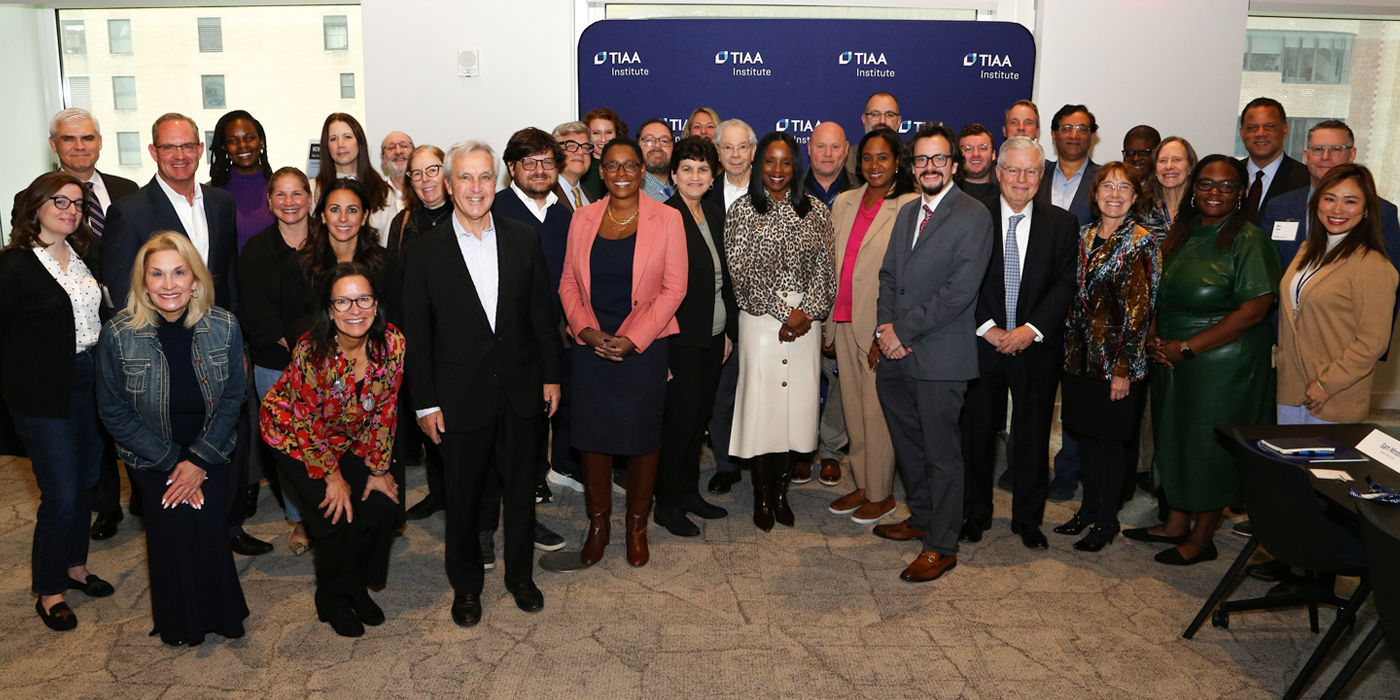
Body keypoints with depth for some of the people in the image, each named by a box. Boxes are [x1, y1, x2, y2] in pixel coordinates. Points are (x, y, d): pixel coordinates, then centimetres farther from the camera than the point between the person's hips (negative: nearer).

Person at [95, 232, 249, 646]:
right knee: (173, 520, -19)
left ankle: (219, 615, 7)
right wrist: (172, 462, -11)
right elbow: (114, 412, -6)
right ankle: (179, 623, 5)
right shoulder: (118, 334, -13)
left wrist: (199, 460, -11)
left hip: (210, 448, 1)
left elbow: (233, 397, -3)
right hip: (150, 453, 0)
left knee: (208, 521, -18)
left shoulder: (224, 326, -10)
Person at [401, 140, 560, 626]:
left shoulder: (524, 241, 1)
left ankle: (520, 576, 35)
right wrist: (425, 403, -5)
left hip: (521, 392, 2)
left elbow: (543, 314, 6)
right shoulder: (425, 253, -5)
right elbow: (416, 336, -3)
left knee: (522, 490, 15)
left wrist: (551, 376, 4)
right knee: (463, 497, 11)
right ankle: (466, 585, 32)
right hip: (460, 398, -2)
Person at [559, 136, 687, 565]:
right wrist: (586, 329, -8)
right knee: (591, 433, 5)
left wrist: (633, 338, -12)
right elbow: (569, 283, 9)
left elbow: (674, 288, -4)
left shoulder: (666, 219, 0)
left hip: (644, 345, -2)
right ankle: (598, 522, 23)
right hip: (590, 345, 2)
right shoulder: (583, 219, 8)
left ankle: (637, 525, 21)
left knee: (642, 436, 3)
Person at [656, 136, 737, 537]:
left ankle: (689, 491, 28)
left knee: (700, 415, 14)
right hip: (680, 337, -7)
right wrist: (661, 344, -18)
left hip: (713, 336, 7)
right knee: (680, 418, -1)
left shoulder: (715, 215, 10)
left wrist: (730, 330, 13)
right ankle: (667, 504, 13)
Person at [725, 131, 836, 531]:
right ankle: (762, 497, 15)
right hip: (760, 319, -2)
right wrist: (784, 312, -10)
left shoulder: (815, 210, 8)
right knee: (760, 404, -1)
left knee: (797, 403, 5)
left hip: (806, 319, 3)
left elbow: (824, 268, 4)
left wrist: (809, 312, -10)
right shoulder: (743, 210, 1)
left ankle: (781, 493, 20)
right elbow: (741, 271, -5)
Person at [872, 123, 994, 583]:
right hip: (897, 354, 7)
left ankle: (941, 547, 13)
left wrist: (904, 330, -15)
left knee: (941, 453, 1)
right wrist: (885, 325, -2)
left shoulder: (974, 217, -9)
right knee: (907, 444, 18)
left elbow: (959, 292, -16)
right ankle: (922, 518, 37)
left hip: (940, 355, -7)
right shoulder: (907, 213, 16)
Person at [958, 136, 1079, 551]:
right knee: (978, 434, 8)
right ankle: (976, 515, 25)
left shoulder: (1061, 223, 4)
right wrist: (987, 328, -14)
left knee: (1033, 436, 9)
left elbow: (1065, 284, -3)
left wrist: (1032, 329, -15)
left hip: (1037, 347, 1)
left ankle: (1028, 520, 25)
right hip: (983, 344, -1)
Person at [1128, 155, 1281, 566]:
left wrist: (1186, 347, -19)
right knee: (1175, 438, 16)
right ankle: (1176, 523, 32)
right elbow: (1160, 294, 14)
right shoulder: (1180, 234, 7)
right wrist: (1153, 338, -4)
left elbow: (1254, 309, -20)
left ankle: (1202, 538, 20)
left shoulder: (1249, 240, -14)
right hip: (1172, 361, 7)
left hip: (1223, 364, -7)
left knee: (1210, 446, 4)